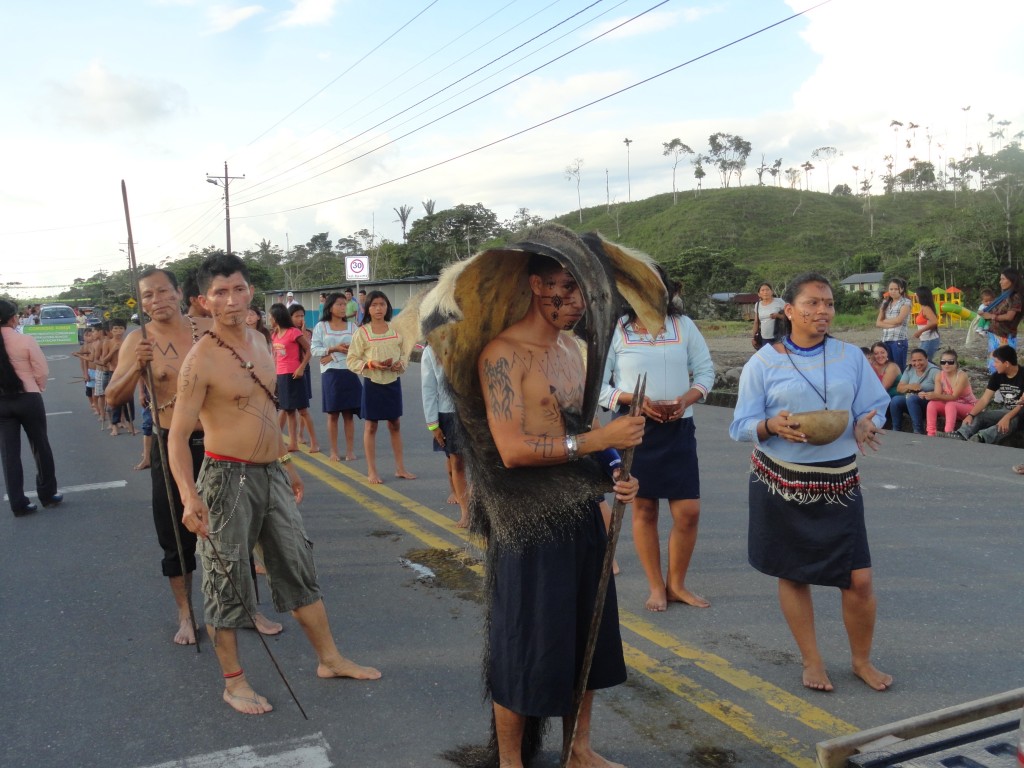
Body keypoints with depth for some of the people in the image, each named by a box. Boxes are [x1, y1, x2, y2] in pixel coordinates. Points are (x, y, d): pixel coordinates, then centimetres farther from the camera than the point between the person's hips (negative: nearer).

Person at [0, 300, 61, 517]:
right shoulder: (25, 340, -12)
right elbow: (42, 371, -9)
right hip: (27, 399, -3)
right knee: (40, 447, 13)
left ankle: (18, 503, 10)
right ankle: (47, 494, 23)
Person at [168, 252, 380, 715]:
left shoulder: (258, 342, 8)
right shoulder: (202, 359, -15)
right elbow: (178, 435, -18)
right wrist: (190, 497, -30)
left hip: (271, 474, 8)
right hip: (228, 479, -7)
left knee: (300, 566, 14)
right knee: (228, 581, 5)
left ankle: (329, 658, 28)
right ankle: (233, 682, 22)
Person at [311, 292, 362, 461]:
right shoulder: (321, 327, 4)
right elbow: (314, 349, -2)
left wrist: (333, 356, -9)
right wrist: (335, 349, -16)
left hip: (349, 373, 1)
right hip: (330, 374, -1)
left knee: (349, 414, 3)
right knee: (332, 414, 4)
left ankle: (350, 450, 8)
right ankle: (334, 451, 11)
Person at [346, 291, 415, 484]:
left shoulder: (395, 329, 3)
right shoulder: (362, 332, -8)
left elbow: (403, 353, 11)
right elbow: (351, 360, -8)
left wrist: (401, 364, -10)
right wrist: (370, 364, -22)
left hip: (393, 382, 4)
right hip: (373, 383, -3)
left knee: (395, 425, 12)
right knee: (371, 426, 5)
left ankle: (400, 468, 23)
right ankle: (372, 471, 15)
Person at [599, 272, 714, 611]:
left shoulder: (683, 325, 5)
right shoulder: (615, 330, -2)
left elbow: (706, 370, 9)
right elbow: (597, 384, -3)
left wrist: (685, 400, -10)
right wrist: (634, 400, -18)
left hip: (678, 428, 2)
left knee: (688, 512, 0)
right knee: (643, 509, 7)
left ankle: (676, 584, 21)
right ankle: (656, 586, 23)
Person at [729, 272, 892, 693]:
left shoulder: (851, 356, 2)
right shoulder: (764, 362, -4)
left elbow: (874, 407, 6)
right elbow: (742, 425, -4)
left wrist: (866, 425, -17)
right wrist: (772, 426, -25)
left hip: (838, 483, 1)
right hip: (780, 483, -1)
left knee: (859, 578, 0)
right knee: (792, 574, 9)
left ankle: (862, 660, 25)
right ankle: (812, 661, 28)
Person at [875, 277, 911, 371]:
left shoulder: (906, 302, 2)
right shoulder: (885, 303, 15)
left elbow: (899, 320, -12)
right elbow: (878, 323, 8)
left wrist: (884, 321, 4)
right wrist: (890, 325, -8)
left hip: (899, 340, -5)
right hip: (885, 340, 5)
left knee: (900, 369, -3)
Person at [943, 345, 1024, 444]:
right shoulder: (997, 376, 0)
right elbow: (984, 399, -6)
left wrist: (1007, 417, -39)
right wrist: (970, 415, -23)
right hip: (1005, 411, 6)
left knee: (1009, 423, -39)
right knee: (978, 416, -19)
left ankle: (980, 438, -66)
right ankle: (960, 435, -50)